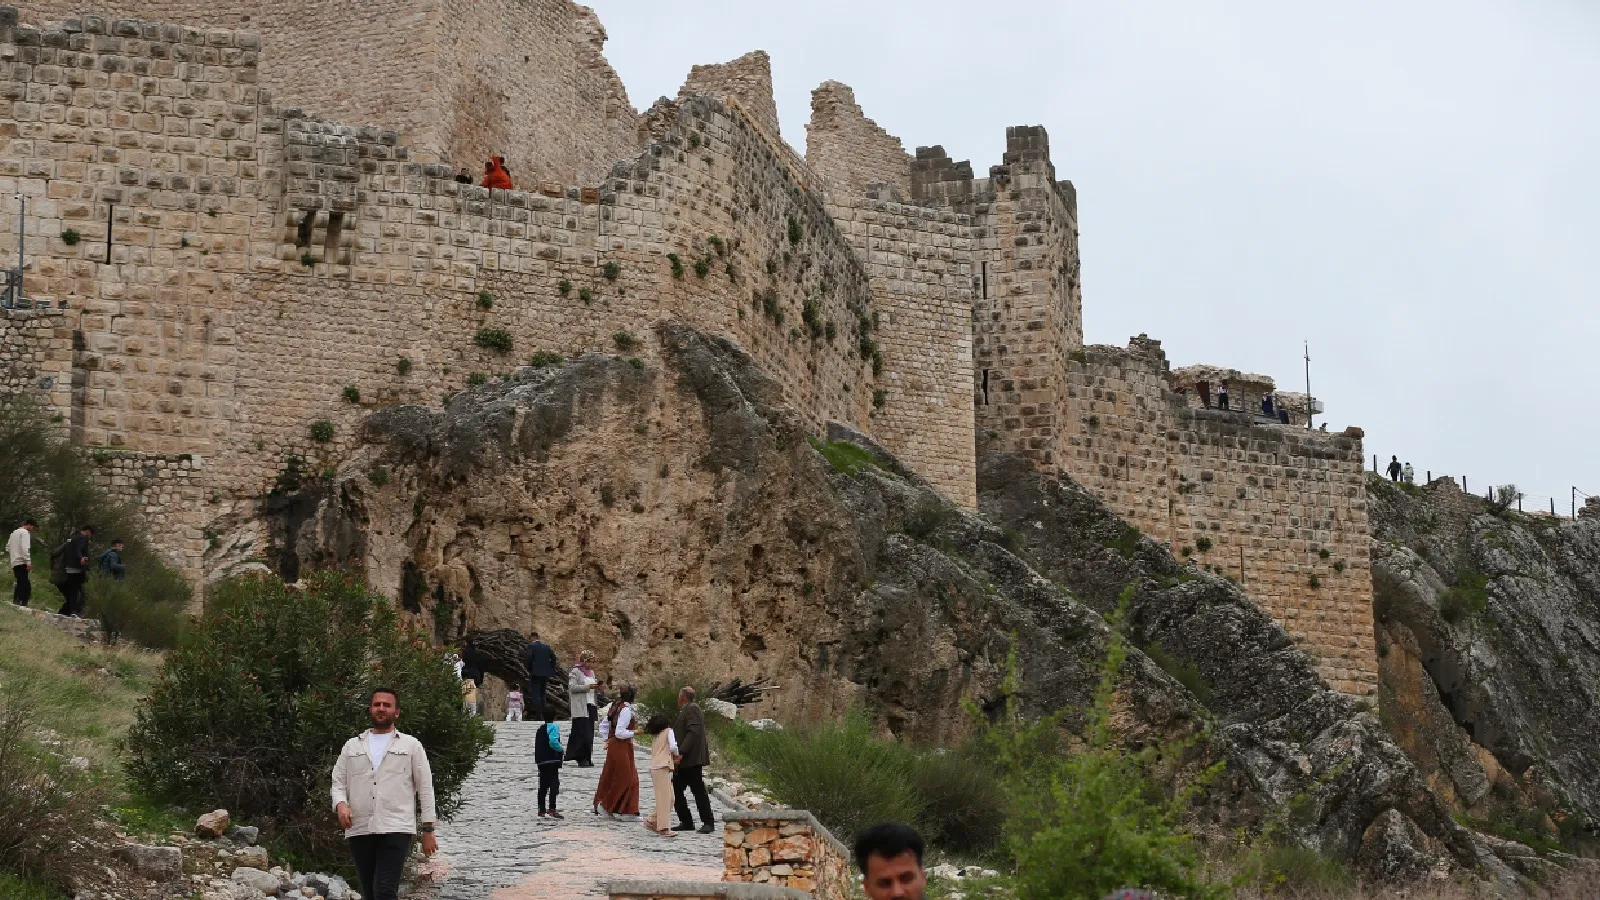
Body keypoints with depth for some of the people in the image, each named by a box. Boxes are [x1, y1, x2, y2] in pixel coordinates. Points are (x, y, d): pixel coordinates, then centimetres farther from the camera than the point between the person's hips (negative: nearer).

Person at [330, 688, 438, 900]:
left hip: (396, 830, -4)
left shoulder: (411, 745, 9)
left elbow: (425, 788, 7)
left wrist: (428, 830, 3)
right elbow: (338, 782, 14)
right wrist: (341, 804, -8)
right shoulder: (352, 746, 17)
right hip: (359, 830, 4)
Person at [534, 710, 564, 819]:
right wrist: (560, 749, -8)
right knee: (554, 783, -11)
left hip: (540, 760, 7)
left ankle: (542, 810, 14)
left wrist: (538, 758, 15)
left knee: (543, 785, 12)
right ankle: (552, 809, -22)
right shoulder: (554, 727, -6)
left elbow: (537, 744, 14)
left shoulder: (540, 729, 17)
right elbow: (553, 741, -22)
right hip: (552, 760, -7)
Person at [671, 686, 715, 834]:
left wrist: (681, 753, -26)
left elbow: (693, 732, -22)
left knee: (699, 791, -6)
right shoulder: (686, 710, 20)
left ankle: (707, 823, -2)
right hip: (683, 761, 10)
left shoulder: (692, 709, -11)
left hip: (691, 760, -10)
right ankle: (686, 822, 12)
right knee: (676, 790, 8)